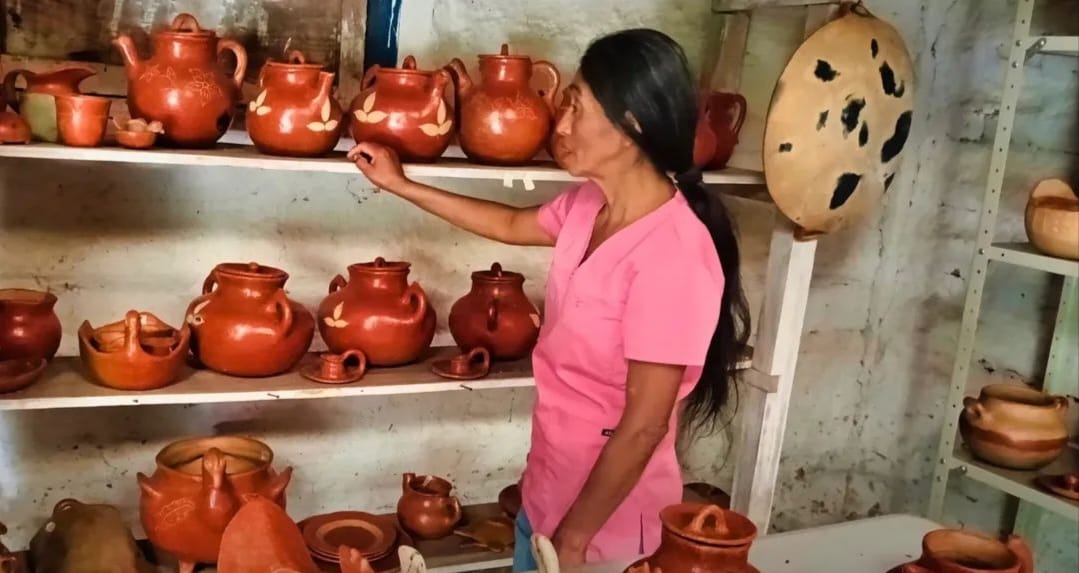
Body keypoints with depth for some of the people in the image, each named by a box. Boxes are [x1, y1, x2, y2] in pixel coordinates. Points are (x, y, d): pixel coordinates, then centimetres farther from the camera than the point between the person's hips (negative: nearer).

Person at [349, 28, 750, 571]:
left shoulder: (673, 256, -28)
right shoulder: (588, 204, -4)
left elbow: (644, 427, -24)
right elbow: (510, 225, 17)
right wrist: (400, 184, 17)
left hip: (607, 524, -7)